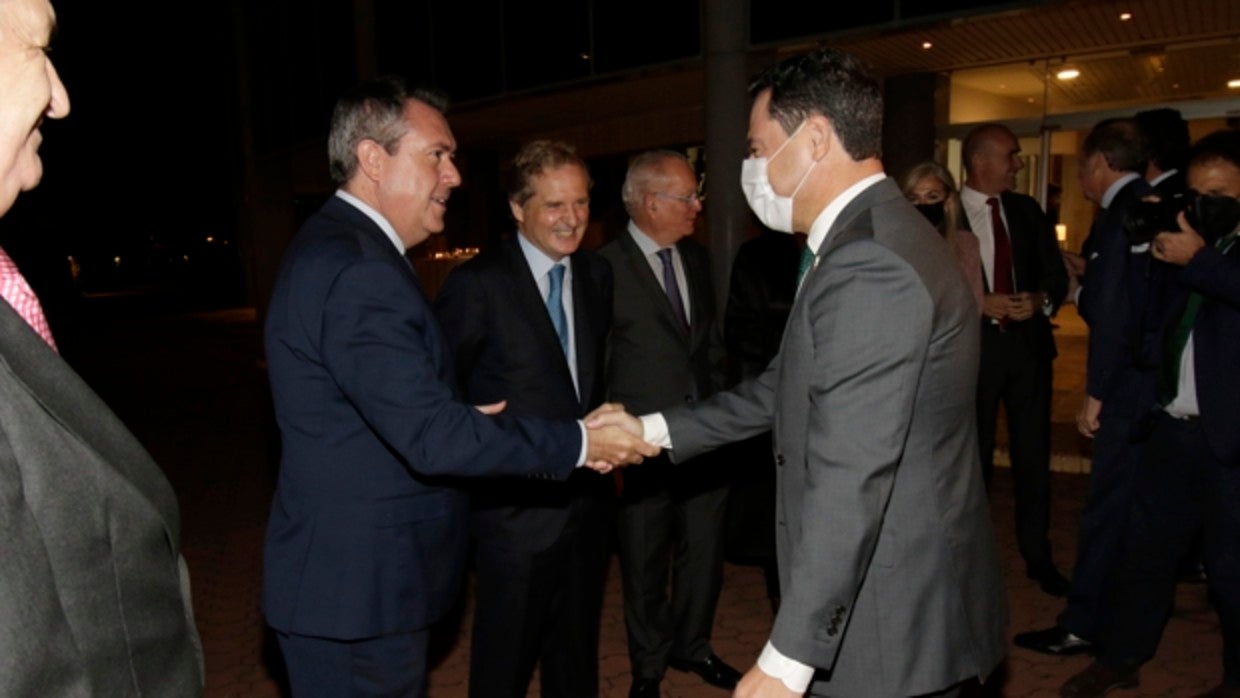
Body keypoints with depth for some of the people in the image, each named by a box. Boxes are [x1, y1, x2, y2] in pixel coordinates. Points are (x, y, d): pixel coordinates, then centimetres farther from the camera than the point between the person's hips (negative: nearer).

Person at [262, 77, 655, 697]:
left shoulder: (336, 247, 10)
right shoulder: (356, 269, -24)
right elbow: (432, 437, -27)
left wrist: (459, 419, 9)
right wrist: (577, 443, -20)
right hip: (356, 586, -10)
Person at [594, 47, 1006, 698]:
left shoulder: (869, 265, -25)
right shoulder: (876, 239, 8)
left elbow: (849, 481, -28)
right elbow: (788, 387, 12)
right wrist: (653, 430, 11)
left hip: (892, 621, -9)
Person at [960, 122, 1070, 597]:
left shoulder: (1027, 210, 8)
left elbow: (1057, 272, 9)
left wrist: (1042, 300, -11)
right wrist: (980, 304, -18)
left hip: (1029, 341, 4)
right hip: (974, 344, -4)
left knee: (1034, 454, 9)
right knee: (973, 455, 9)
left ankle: (1037, 555, 24)